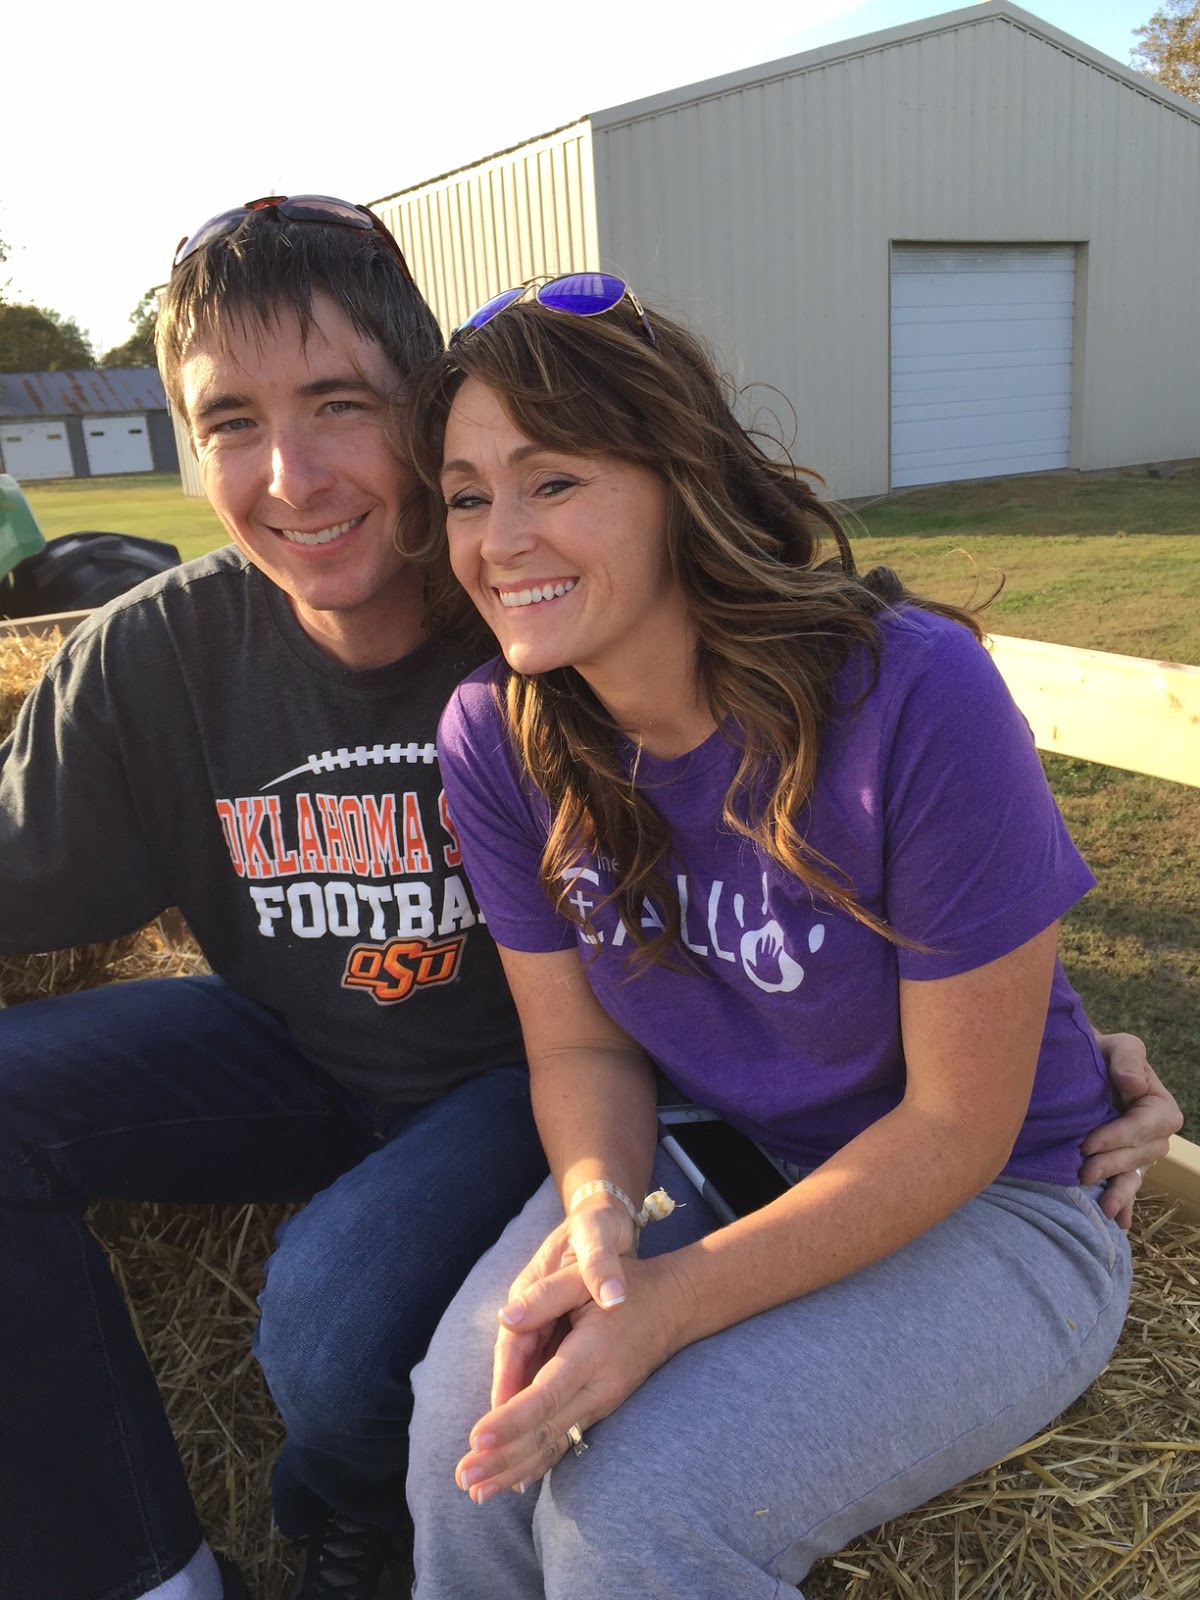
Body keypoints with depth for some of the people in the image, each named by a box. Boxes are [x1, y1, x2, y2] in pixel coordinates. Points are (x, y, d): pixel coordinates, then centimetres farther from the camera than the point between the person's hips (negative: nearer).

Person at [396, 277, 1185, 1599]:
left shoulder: (911, 698, -26)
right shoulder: (491, 738, -10)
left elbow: (959, 1123, -19)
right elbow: (579, 1045, -2)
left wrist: (677, 1300, -27)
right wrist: (597, 1215, -24)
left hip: (988, 1208, -3)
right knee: (473, 1416, -21)